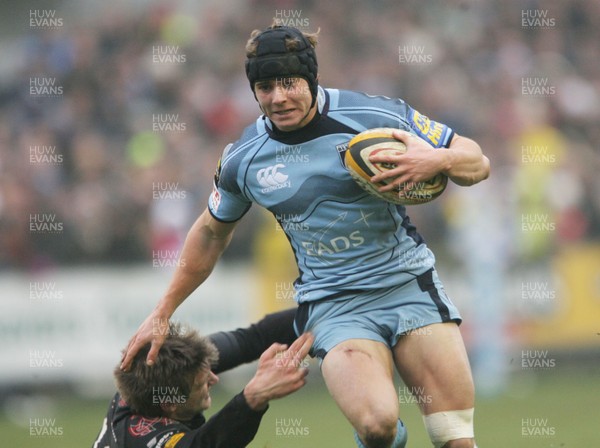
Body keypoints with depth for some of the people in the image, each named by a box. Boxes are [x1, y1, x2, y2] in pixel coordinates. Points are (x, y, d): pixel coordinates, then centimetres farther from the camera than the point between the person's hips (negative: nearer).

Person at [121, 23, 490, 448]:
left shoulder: (377, 115, -7)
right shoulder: (243, 160, -1)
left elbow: (477, 162, -1)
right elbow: (211, 233, 19)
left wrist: (438, 160, -24)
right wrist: (161, 315, 20)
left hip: (410, 285, 0)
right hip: (332, 305, 0)